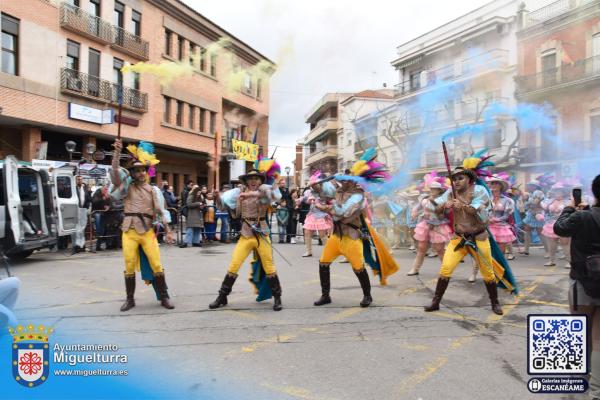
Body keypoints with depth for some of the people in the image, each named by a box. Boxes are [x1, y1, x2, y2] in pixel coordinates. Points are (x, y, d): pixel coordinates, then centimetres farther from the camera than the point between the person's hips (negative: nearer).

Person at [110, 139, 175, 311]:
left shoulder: (153, 190, 10)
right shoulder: (127, 187, 7)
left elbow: (160, 212, 8)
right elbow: (115, 172, -9)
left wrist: (168, 231, 2)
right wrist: (117, 152, -20)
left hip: (147, 231, 1)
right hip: (129, 232, 0)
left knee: (156, 265, -2)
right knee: (129, 267, 6)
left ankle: (164, 297, 8)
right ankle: (130, 299, 20)